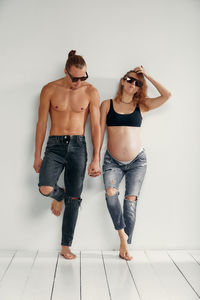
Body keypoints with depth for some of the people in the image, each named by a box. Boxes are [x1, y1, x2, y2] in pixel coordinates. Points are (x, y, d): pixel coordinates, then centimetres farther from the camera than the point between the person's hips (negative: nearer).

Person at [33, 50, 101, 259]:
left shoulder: (91, 92, 1)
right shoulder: (50, 90, 1)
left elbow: (96, 127, 1)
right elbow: (41, 123, 4)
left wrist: (96, 159, -4)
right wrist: (37, 155, 2)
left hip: (78, 146, 0)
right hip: (55, 145, 0)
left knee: (74, 199, 3)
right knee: (45, 189, -22)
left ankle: (66, 246, 16)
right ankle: (59, 195, 18)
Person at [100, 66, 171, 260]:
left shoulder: (141, 106, 7)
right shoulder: (107, 105, 6)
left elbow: (167, 95, -3)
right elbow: (100, 131, 4)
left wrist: (147, 76, 3)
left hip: (137, 161, 1)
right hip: (112, 161, 0)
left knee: (130, 201, -4)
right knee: (110, 193, -25)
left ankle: (125, 246, 11)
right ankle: (122, 234, -6)